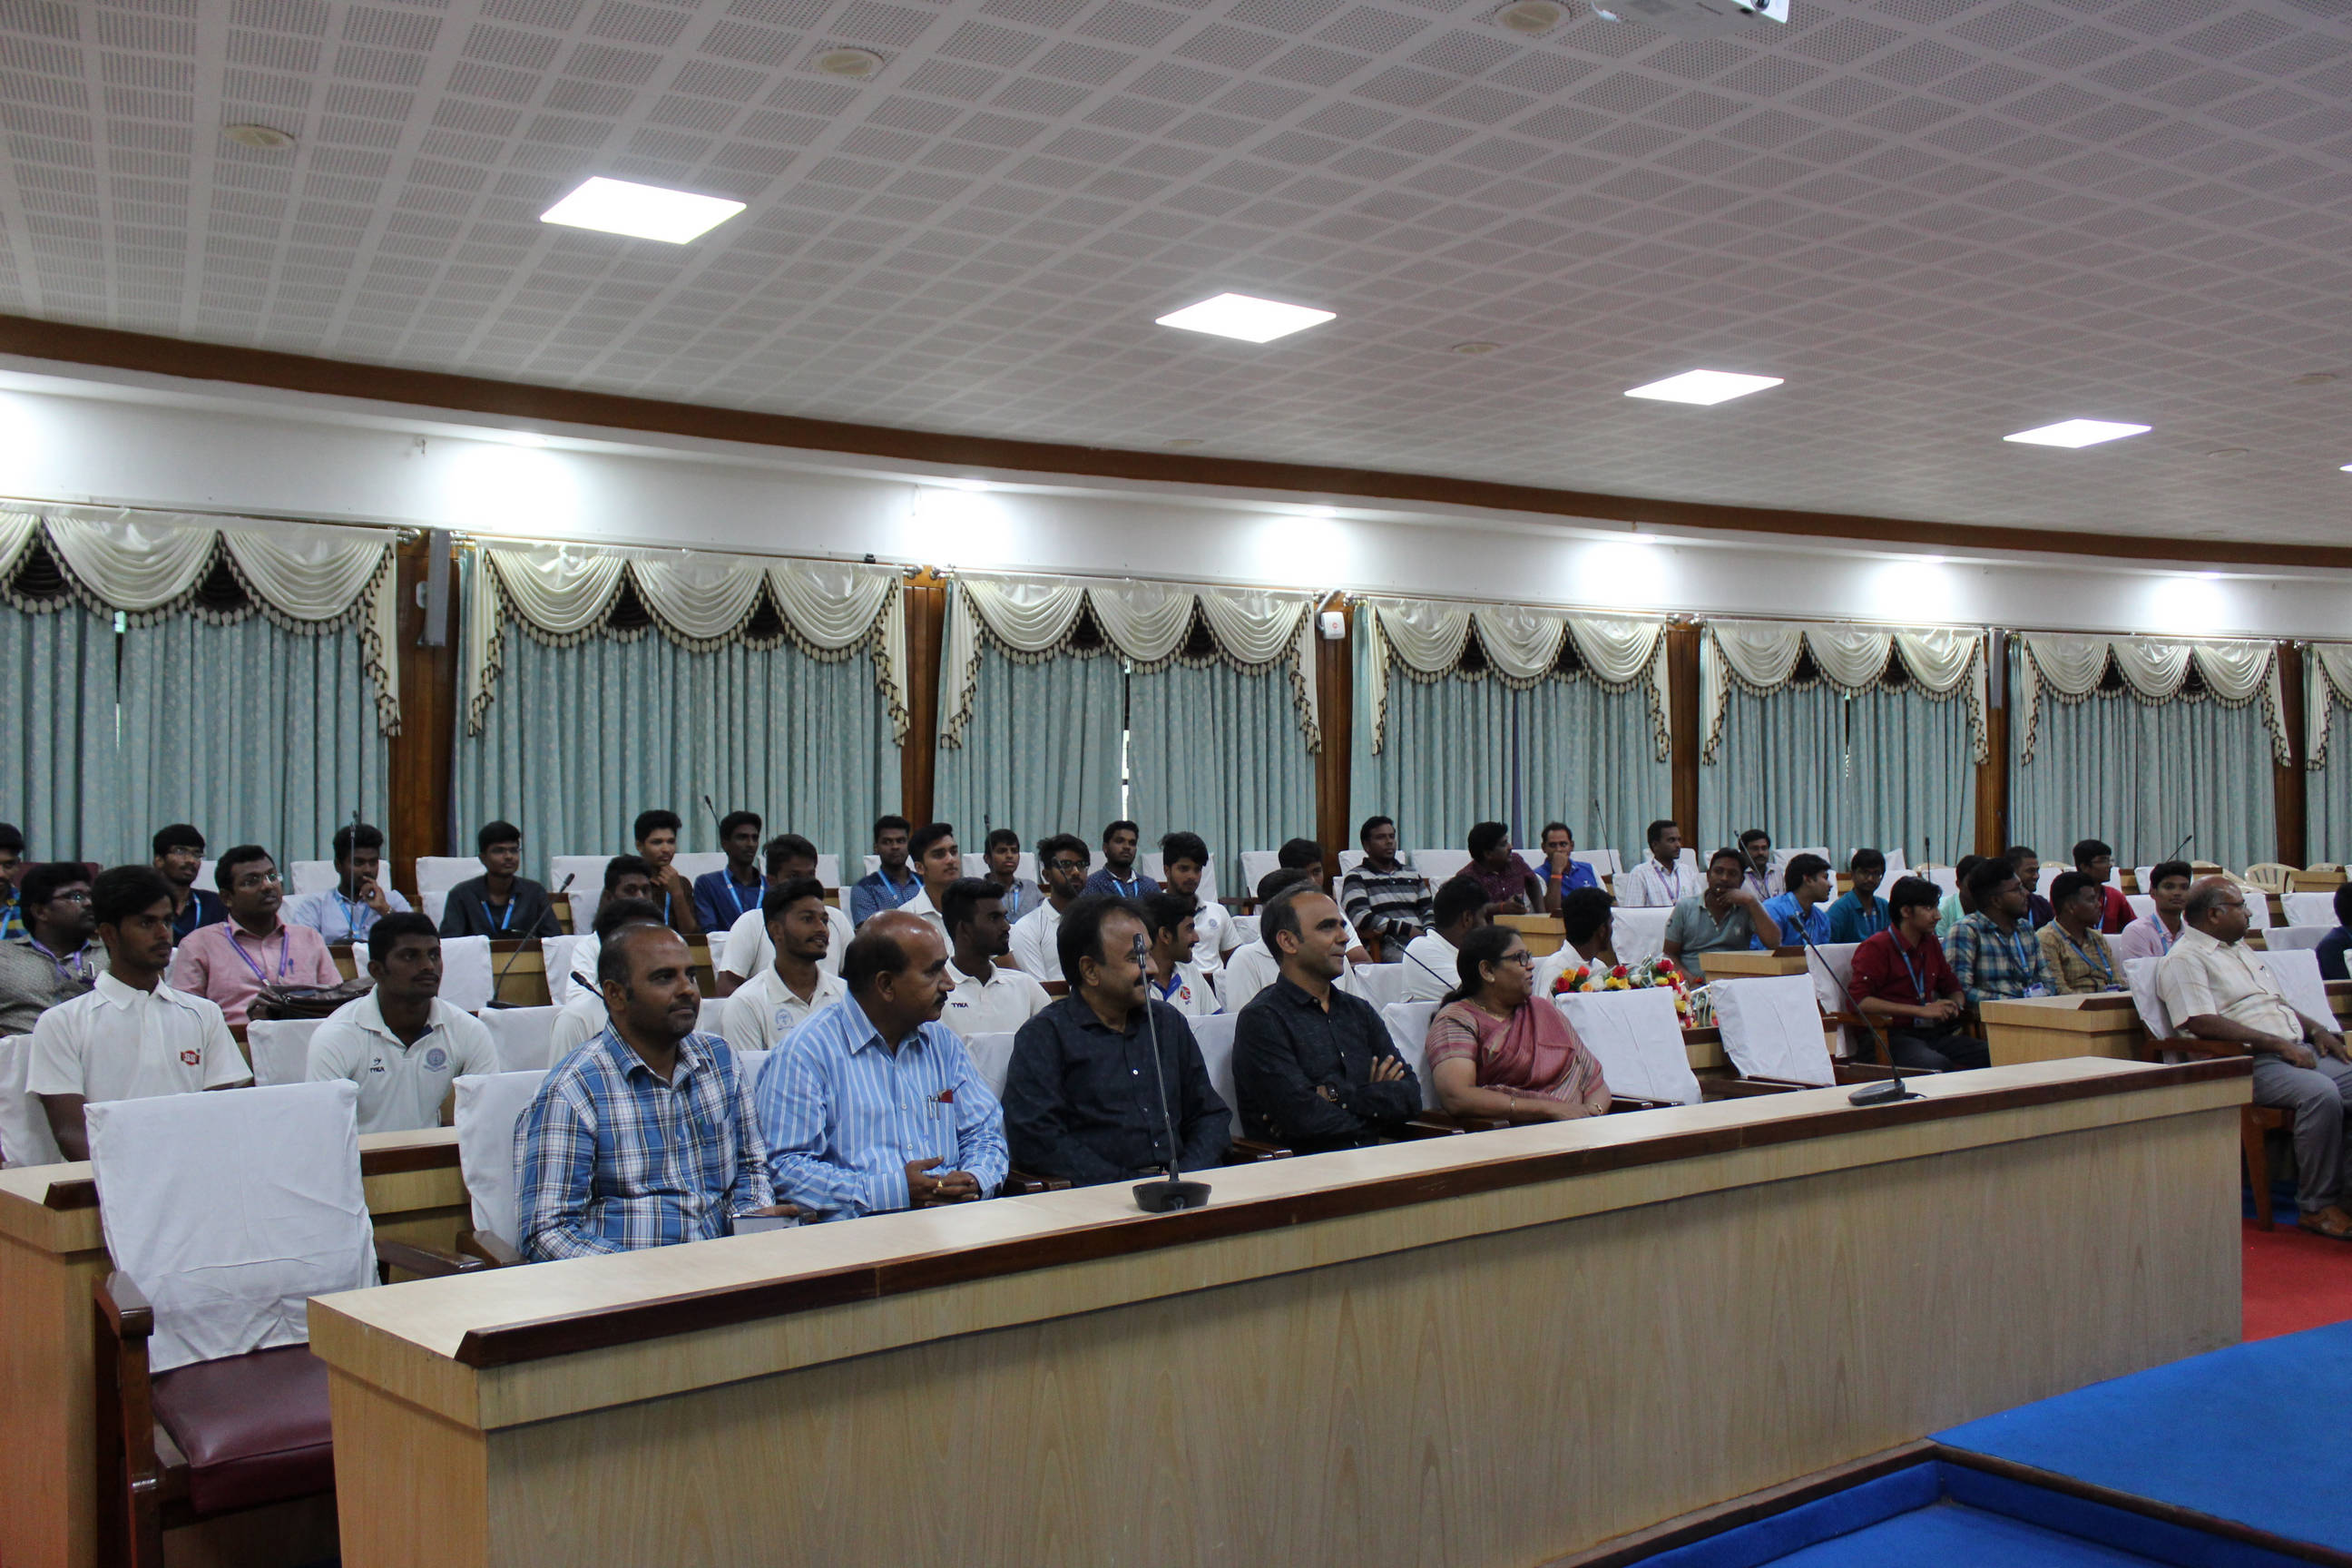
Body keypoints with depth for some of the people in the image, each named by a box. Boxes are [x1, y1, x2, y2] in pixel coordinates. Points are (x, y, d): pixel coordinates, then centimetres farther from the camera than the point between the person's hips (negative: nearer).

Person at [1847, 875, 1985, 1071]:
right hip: (1893, 1035, -7)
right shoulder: (1876, 947, -5)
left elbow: (1953, 987, 31)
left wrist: (1954, 1005, 4)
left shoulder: (1931, 944, 18)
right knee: (1938, 1065, -36)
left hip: (1932, 1032, 7)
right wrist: (1921, 1010, -18)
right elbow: (1858, 1000, -17)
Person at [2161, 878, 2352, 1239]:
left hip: (2298, 1051, 9)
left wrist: (2316, 1029, 13)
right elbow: (2202, 1023, -17)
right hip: (2250, 1063, -9)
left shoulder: (2241, 949, 26)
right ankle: (2318, 1206, -21)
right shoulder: (2184, 959, -5)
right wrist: (2279, 1043, -18)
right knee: (2321, 1094, -32)